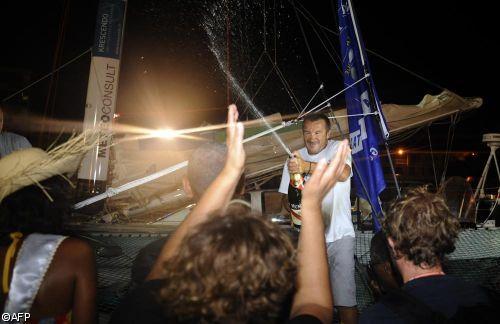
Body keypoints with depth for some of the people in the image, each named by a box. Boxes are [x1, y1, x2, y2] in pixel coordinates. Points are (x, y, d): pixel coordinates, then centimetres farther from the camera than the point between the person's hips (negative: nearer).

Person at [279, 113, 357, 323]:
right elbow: (286, 196, 11)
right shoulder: (295, 158, 9)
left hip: (339, 235, -3)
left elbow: (343, 173, -25)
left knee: (344, 298, -2)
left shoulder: (338, 148, -3)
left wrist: (307, 166, -36)